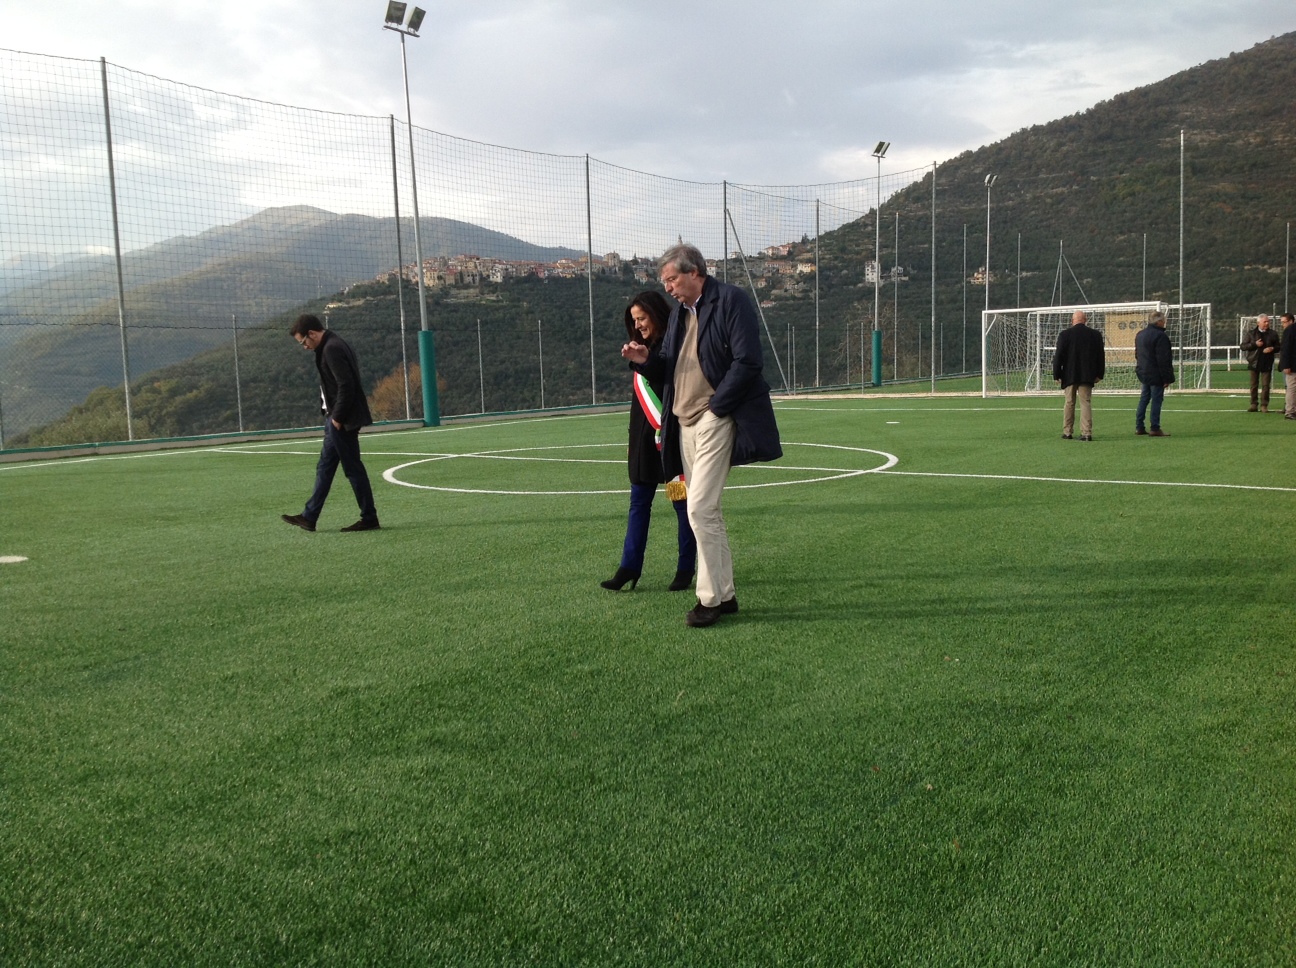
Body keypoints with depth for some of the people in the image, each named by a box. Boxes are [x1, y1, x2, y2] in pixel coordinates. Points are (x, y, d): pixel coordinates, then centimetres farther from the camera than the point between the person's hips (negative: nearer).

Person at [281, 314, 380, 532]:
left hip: (342, 420, -11)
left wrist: (338, 417, -17)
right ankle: (309, 517, 18)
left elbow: (346, 385, -24)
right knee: (324, 467, 13)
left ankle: (369, 518, 5)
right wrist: (334, 416, 16)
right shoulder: (332, 345, 15)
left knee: (353, 468, -3)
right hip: (336, 418, 11)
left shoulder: (332, 349, -17)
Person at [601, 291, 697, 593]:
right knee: (638, 502, 6)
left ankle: (686, 569, 9)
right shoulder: (643, 349, 14)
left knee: (682, 502, 2)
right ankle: (629, 568, 9)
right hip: (644, 438, 8)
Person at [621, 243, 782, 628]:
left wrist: (716, 407, -14)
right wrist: (645, 361, 0)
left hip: (717, 419, -8)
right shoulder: (679, 312, 18)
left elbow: (748, 362, -14)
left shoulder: (731, 300, -6)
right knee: (707, 512, 11)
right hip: (685, 423, 8)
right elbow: (670, 370, 20)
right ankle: (725, 594, 19)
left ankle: (710, 598, -3)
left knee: (699, 509, -13)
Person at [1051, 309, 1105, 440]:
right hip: (1087, 376, 1)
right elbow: (1101, 355, 6)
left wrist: (1057, 375, 1)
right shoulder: (1096, 335, 2)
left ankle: (1067, 432, 13)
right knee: (1086, 403, 2)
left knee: (1069, 403, 9)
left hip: (1069, 375, -1)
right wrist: (1099, 374, 14)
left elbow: (1058, 356, -5)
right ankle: (1087, 433, -4)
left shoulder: (1065, 335, -6)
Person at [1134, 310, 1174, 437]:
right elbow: (1164, 359, -18)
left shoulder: (1140, 334, 13)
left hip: (1143, 373, 9)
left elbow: (1137, 354, 21)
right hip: (1155, 374, -9)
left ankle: (1139, 427, 15)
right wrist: (1167, 378, -15)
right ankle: (1155, 428, -3)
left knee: (1144, 398, 14)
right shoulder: (1160, 336, -16)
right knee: (1156, 400, -4)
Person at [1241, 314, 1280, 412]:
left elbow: (1278, 347, 11)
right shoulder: (1251, 334, 5)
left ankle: (1264, 405, 2)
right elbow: (1243, 346, 1)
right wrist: (1255, 344, -13)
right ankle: (1253, 404, 12)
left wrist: (1272, 349, -11)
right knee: (1254, 385, 5)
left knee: (1265, 385, -3)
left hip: (1267, 364, 0)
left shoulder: (1273, 334, 6)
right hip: (1254, 363, 0)